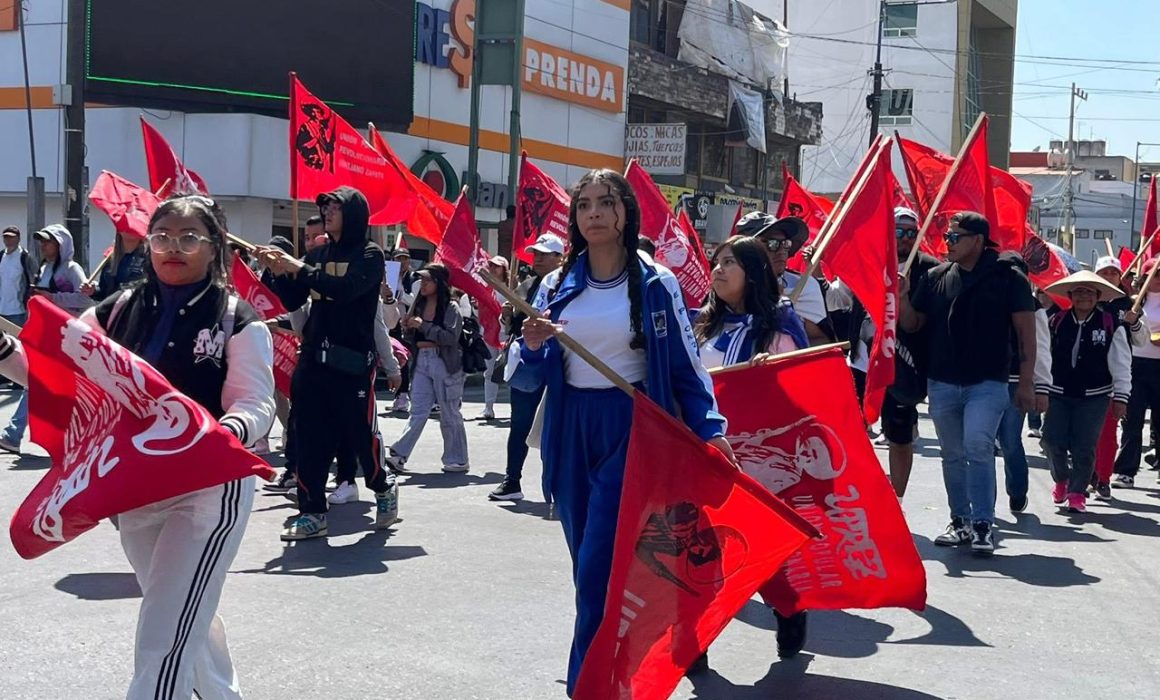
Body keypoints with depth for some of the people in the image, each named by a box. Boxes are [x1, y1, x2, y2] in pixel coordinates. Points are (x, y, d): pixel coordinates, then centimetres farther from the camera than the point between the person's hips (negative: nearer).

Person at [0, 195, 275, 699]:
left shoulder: (237, 320, -7)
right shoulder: (118, 311, 6)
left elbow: (256, 405, -13)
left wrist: (226, 433, -35)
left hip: (209, 489, -6)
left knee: (164, 642, -12)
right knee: (186, 614, 25)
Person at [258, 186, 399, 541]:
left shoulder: (369, 254, -3)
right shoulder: (318, 254, 13)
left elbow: (345, 289, -21)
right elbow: (292, 301, 11)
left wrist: (299, 268, -19)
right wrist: (278, 272, -6)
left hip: (352, 359, -5)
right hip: (313, 357, 5)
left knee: (359, 432, 0)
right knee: (309, 436, 2)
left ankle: (383, 488, 26)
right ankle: (312, 513, 6)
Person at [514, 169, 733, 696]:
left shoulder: (655, 283, -4)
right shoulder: (560, 284, 6)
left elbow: (685, 364, -1)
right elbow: (536, 376, 10)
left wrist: (709, 428, -12)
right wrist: (534, 349, -12)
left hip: (631, 430, -4)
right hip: (571, 432, 4)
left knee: (598, 570, -10)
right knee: (588, 566, 11)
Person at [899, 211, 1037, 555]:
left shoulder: (1008, 277, -3)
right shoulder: (935, 277, 7)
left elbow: (1026, 331, -2)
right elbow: (912, 325, 12)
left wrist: (1026, 381, -6)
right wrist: (902, 297, -8)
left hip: (988, 383, -4)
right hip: (942, 383, 4)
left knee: (978, 446, -17)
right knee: (953, 455, 11)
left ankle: (983, 524, -9)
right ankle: (961, 521, 22)